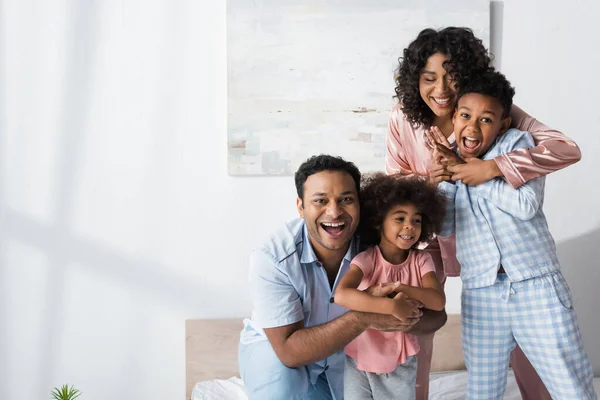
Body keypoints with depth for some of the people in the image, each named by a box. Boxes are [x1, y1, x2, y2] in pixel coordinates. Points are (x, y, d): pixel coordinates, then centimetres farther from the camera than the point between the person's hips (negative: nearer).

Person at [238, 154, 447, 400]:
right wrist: (363, 317, -46)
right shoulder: (272, 258, -32)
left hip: (340, 353, 4)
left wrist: (400, 318, -43)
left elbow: (436, 314, -18)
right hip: (273, 349, -4)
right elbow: (289, 351, -33)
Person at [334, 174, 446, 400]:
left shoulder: (421, 260, -5)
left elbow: (438, 301, -16)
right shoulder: (367, 260, -17)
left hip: (401, 361, 3)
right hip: (359, 358, -2)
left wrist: (403, 289, -30)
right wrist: (392, 306, -40)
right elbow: (342, 295, -34)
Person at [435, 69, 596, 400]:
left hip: (537, 288, -3)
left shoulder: (516, 142, -1)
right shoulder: (452, 164, 10)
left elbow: (527, 205, -16)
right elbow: (444, 227, 2)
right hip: (481, 296, 3)